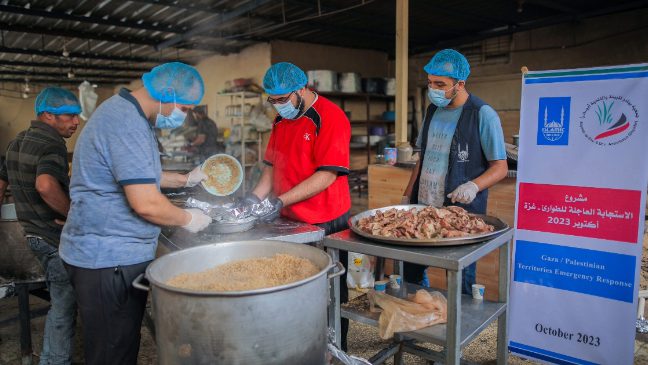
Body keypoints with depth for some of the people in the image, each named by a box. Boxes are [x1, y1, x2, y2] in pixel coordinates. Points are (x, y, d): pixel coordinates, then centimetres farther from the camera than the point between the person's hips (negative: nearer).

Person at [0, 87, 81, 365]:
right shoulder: (52, 144, -19)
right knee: (63, 307, 2)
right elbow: (45, 185, -38)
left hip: (35, 233, 10)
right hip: (55, 237, -10)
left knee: (60, 302, 21)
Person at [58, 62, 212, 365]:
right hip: (108, 260, -10)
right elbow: (146, 204, -25)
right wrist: (188, 219, -8)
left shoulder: (124, 113, 12)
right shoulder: (127, 124, -22)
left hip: (114, 252, 10)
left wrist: (185, 179, 21)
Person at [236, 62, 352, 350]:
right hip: (290, 221, 7)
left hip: (325, 223, -7)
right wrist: (256, 196, 1)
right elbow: (273, 164, 16)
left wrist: (281, 201, -23)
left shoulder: (330, 117, -14)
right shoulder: (281, 120, 11)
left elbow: (327, 174, -21)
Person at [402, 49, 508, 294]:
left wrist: (474, 185, -27)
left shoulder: (483, 115, -9)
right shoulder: (433, 110, 11)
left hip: (462, 211, -6)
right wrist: (407, 196, 11)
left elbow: (500, 167, -8)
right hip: (422, 208, 6)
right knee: (409, 271, 11)